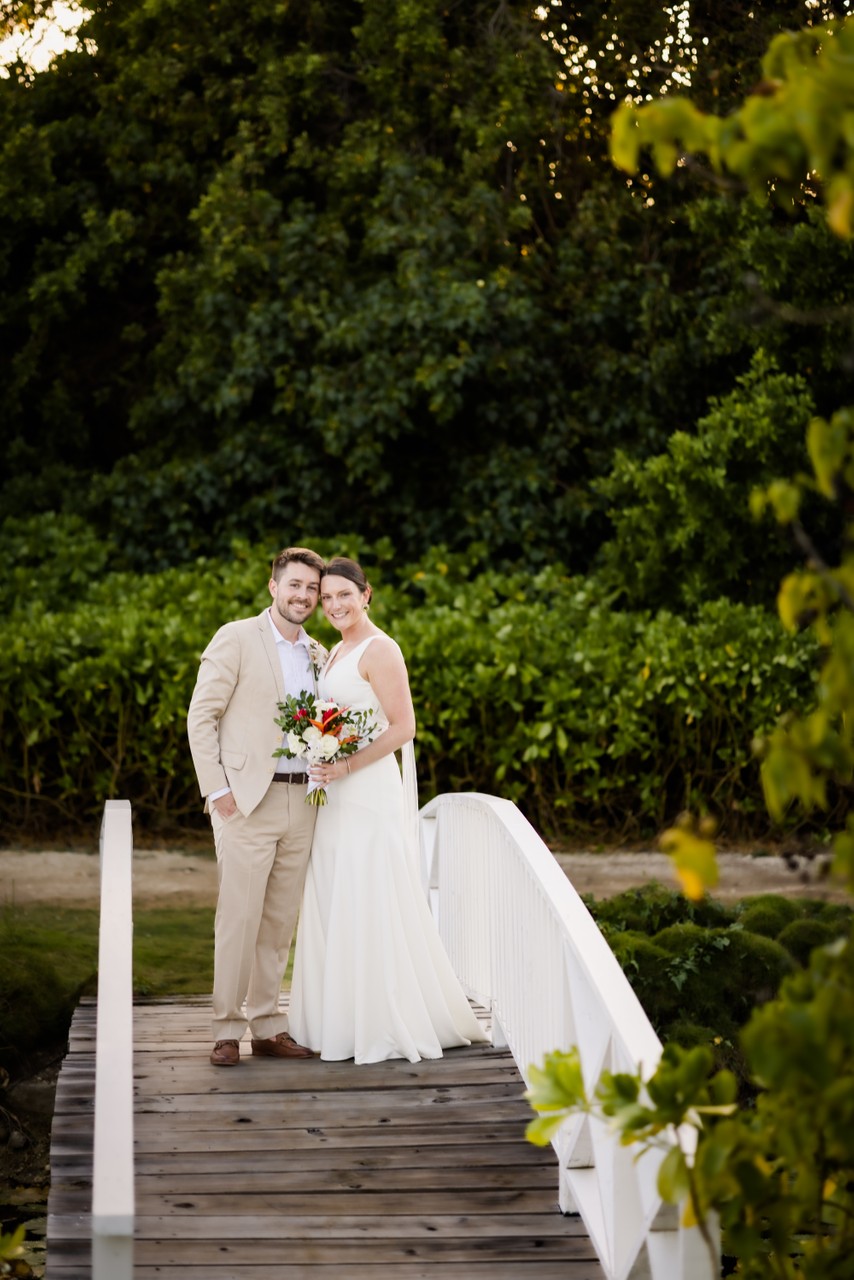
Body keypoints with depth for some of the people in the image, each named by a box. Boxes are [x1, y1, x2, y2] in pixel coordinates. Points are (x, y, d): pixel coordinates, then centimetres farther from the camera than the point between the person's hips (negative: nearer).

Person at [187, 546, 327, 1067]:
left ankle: (268, 1025, 15)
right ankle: (227, 1030, 0)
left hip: (301, 803, 6)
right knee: (239, 917, -7)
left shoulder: (319, 655, 16)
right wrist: (217, 790, -12)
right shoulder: (236, 639, -3)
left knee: (281, 921, 8)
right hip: (246, 801, -6)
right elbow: (201, 715, -6)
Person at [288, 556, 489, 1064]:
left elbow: (403, 727, -15)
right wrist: (322, 765, 9)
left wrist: (347, 766, -21)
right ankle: (345, 1021, 15)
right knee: (333, 911, 9)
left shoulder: (380, 650, -10)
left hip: (369, 793, -9)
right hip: (334, 796, 9)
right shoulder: (336, 651, 17)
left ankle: (389, 1026, 0)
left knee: (369, 909, -7)